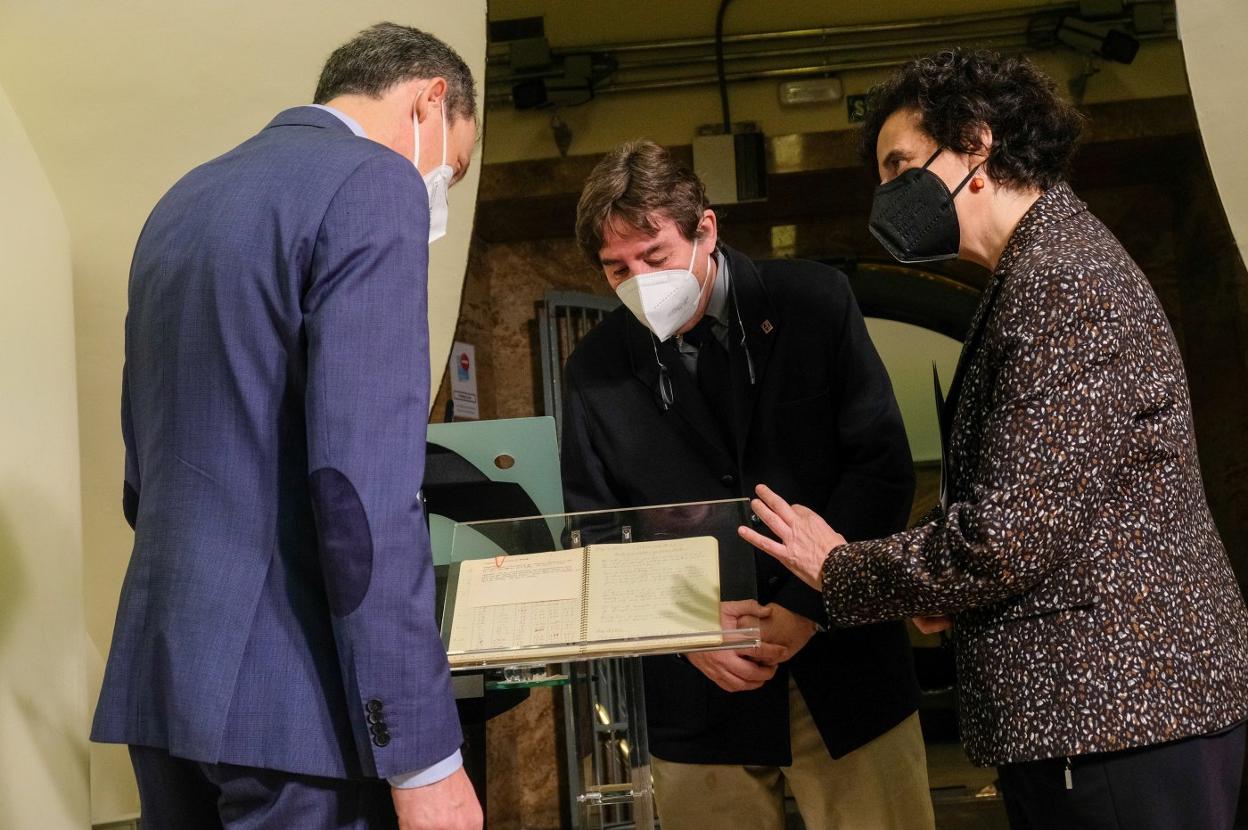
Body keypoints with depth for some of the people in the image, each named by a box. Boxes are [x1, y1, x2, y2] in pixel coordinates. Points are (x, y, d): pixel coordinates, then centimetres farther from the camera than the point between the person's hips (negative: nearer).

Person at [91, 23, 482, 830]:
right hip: (290, 688, -8)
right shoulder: (374, 184, -9)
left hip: (165, 669, 9)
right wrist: (421, 752, -18)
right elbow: (365, 482, -20)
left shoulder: (184, 199, 16)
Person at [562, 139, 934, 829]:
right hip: (700, 695, 1)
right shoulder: (596, 370, 2)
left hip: (844, 666, 0)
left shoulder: (815, 303, -2)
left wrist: (807, 603, -12)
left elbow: (884, 466, -4)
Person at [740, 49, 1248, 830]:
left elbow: (1011, 532, -21)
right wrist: (955, 593, 5)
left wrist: (839, 571, -7)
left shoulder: (1064, 281, -16)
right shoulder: (1041, 271, 15)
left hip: (1118, 718, -9)